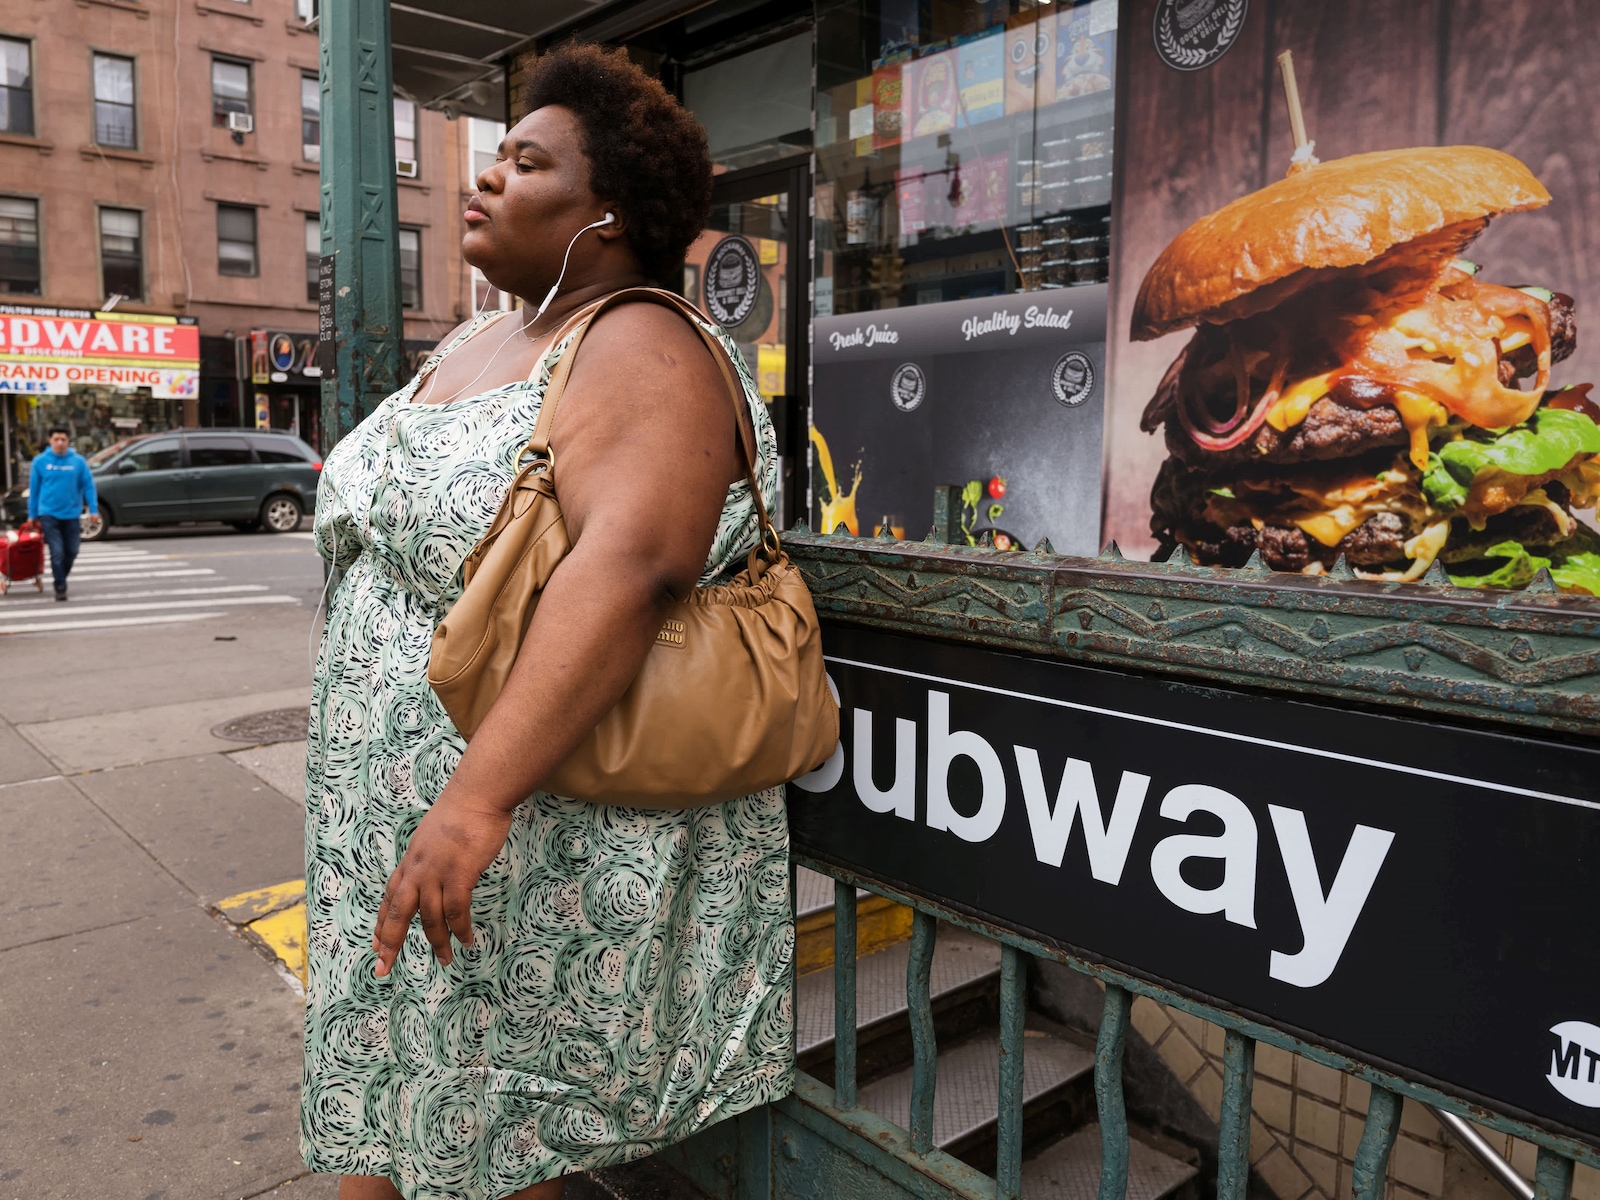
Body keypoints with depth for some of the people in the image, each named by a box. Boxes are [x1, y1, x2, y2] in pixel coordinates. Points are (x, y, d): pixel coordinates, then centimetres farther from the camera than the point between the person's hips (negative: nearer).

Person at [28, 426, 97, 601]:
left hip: (71, 514, 2)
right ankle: (60, 587, 1)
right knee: (57, 552, -9)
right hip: (49, 514, -2)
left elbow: (88, 486, 0)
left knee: (71, 552, 10)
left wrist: (93, 509, -8)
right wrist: (32, 514, 7)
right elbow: (34, 489, 5)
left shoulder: (78, 461, -1)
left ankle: (60, 578, 34)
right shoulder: (40, 461, -1)